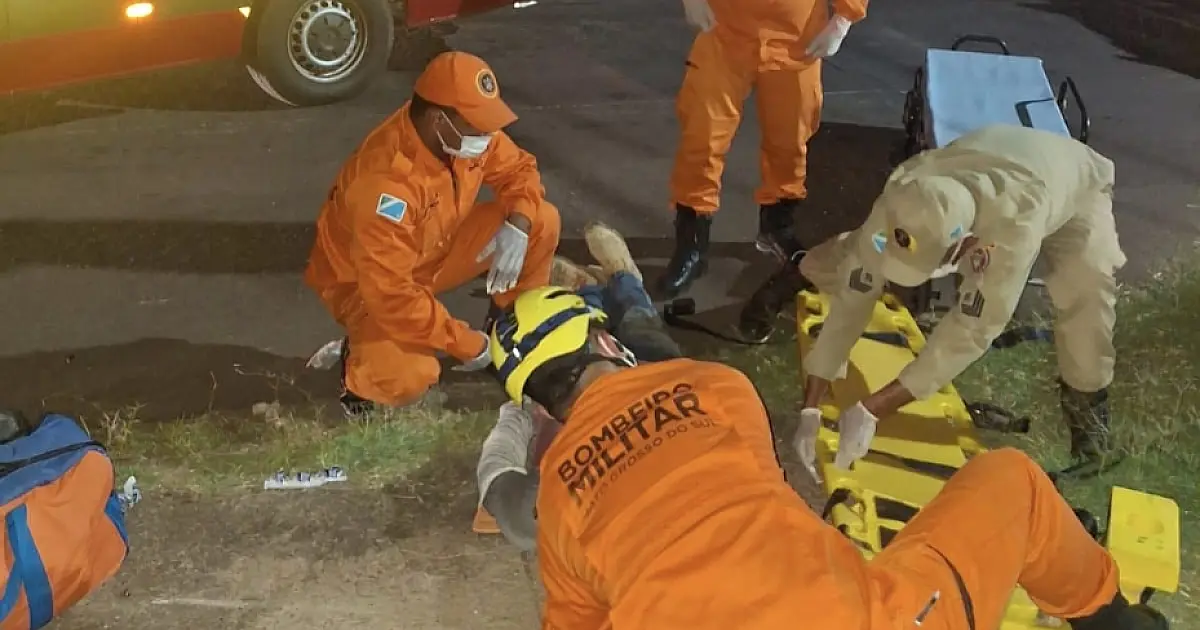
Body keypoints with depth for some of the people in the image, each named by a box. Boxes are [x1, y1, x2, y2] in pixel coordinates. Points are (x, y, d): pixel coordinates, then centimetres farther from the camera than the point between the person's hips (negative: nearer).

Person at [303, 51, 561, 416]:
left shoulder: (465, 131, -17)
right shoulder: (386, 179, -38)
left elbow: (518, 169, 2)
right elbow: (391, 295, -37)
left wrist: (518, 224, -21)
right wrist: (467, 345, -27)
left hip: (436, 252, 7)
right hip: (367, 284, -7)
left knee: (541, 221, -9)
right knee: (409, 378, -35)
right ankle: (364, 355, 1)